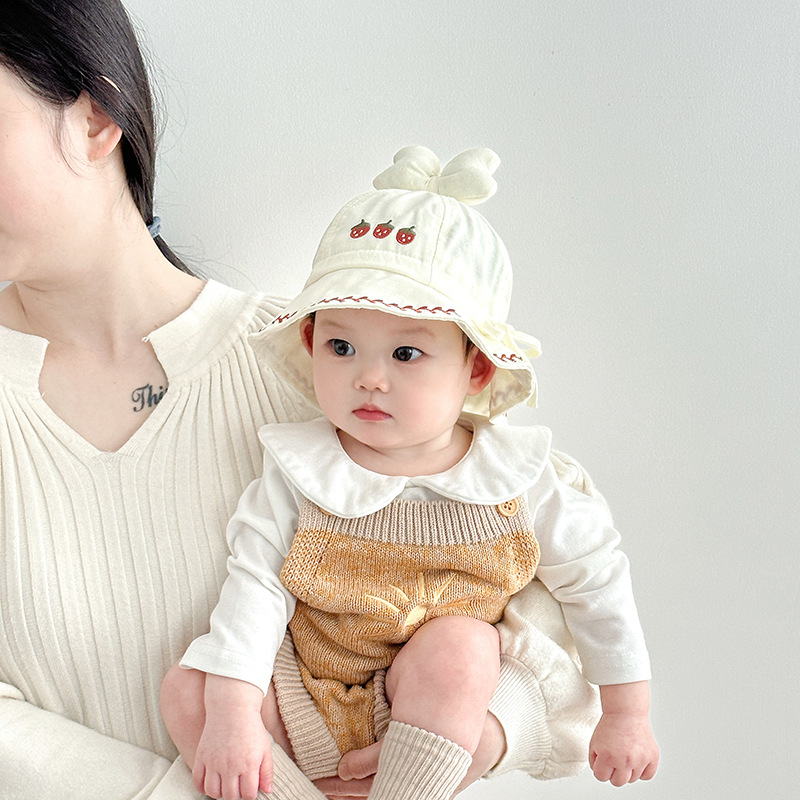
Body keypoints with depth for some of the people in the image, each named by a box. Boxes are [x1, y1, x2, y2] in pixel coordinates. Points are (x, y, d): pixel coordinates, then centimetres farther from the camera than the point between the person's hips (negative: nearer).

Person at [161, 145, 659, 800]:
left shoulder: (511, 477, -11)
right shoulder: (299, 472, -12)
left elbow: (597, 578, 0)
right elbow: (255, 581, -14)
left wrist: (627, 712, 4)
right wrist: (231, 711, -26)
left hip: (446, 718, -1)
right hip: (310, 709, 1)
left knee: (459, 644, -31)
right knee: (187, 691, -18)